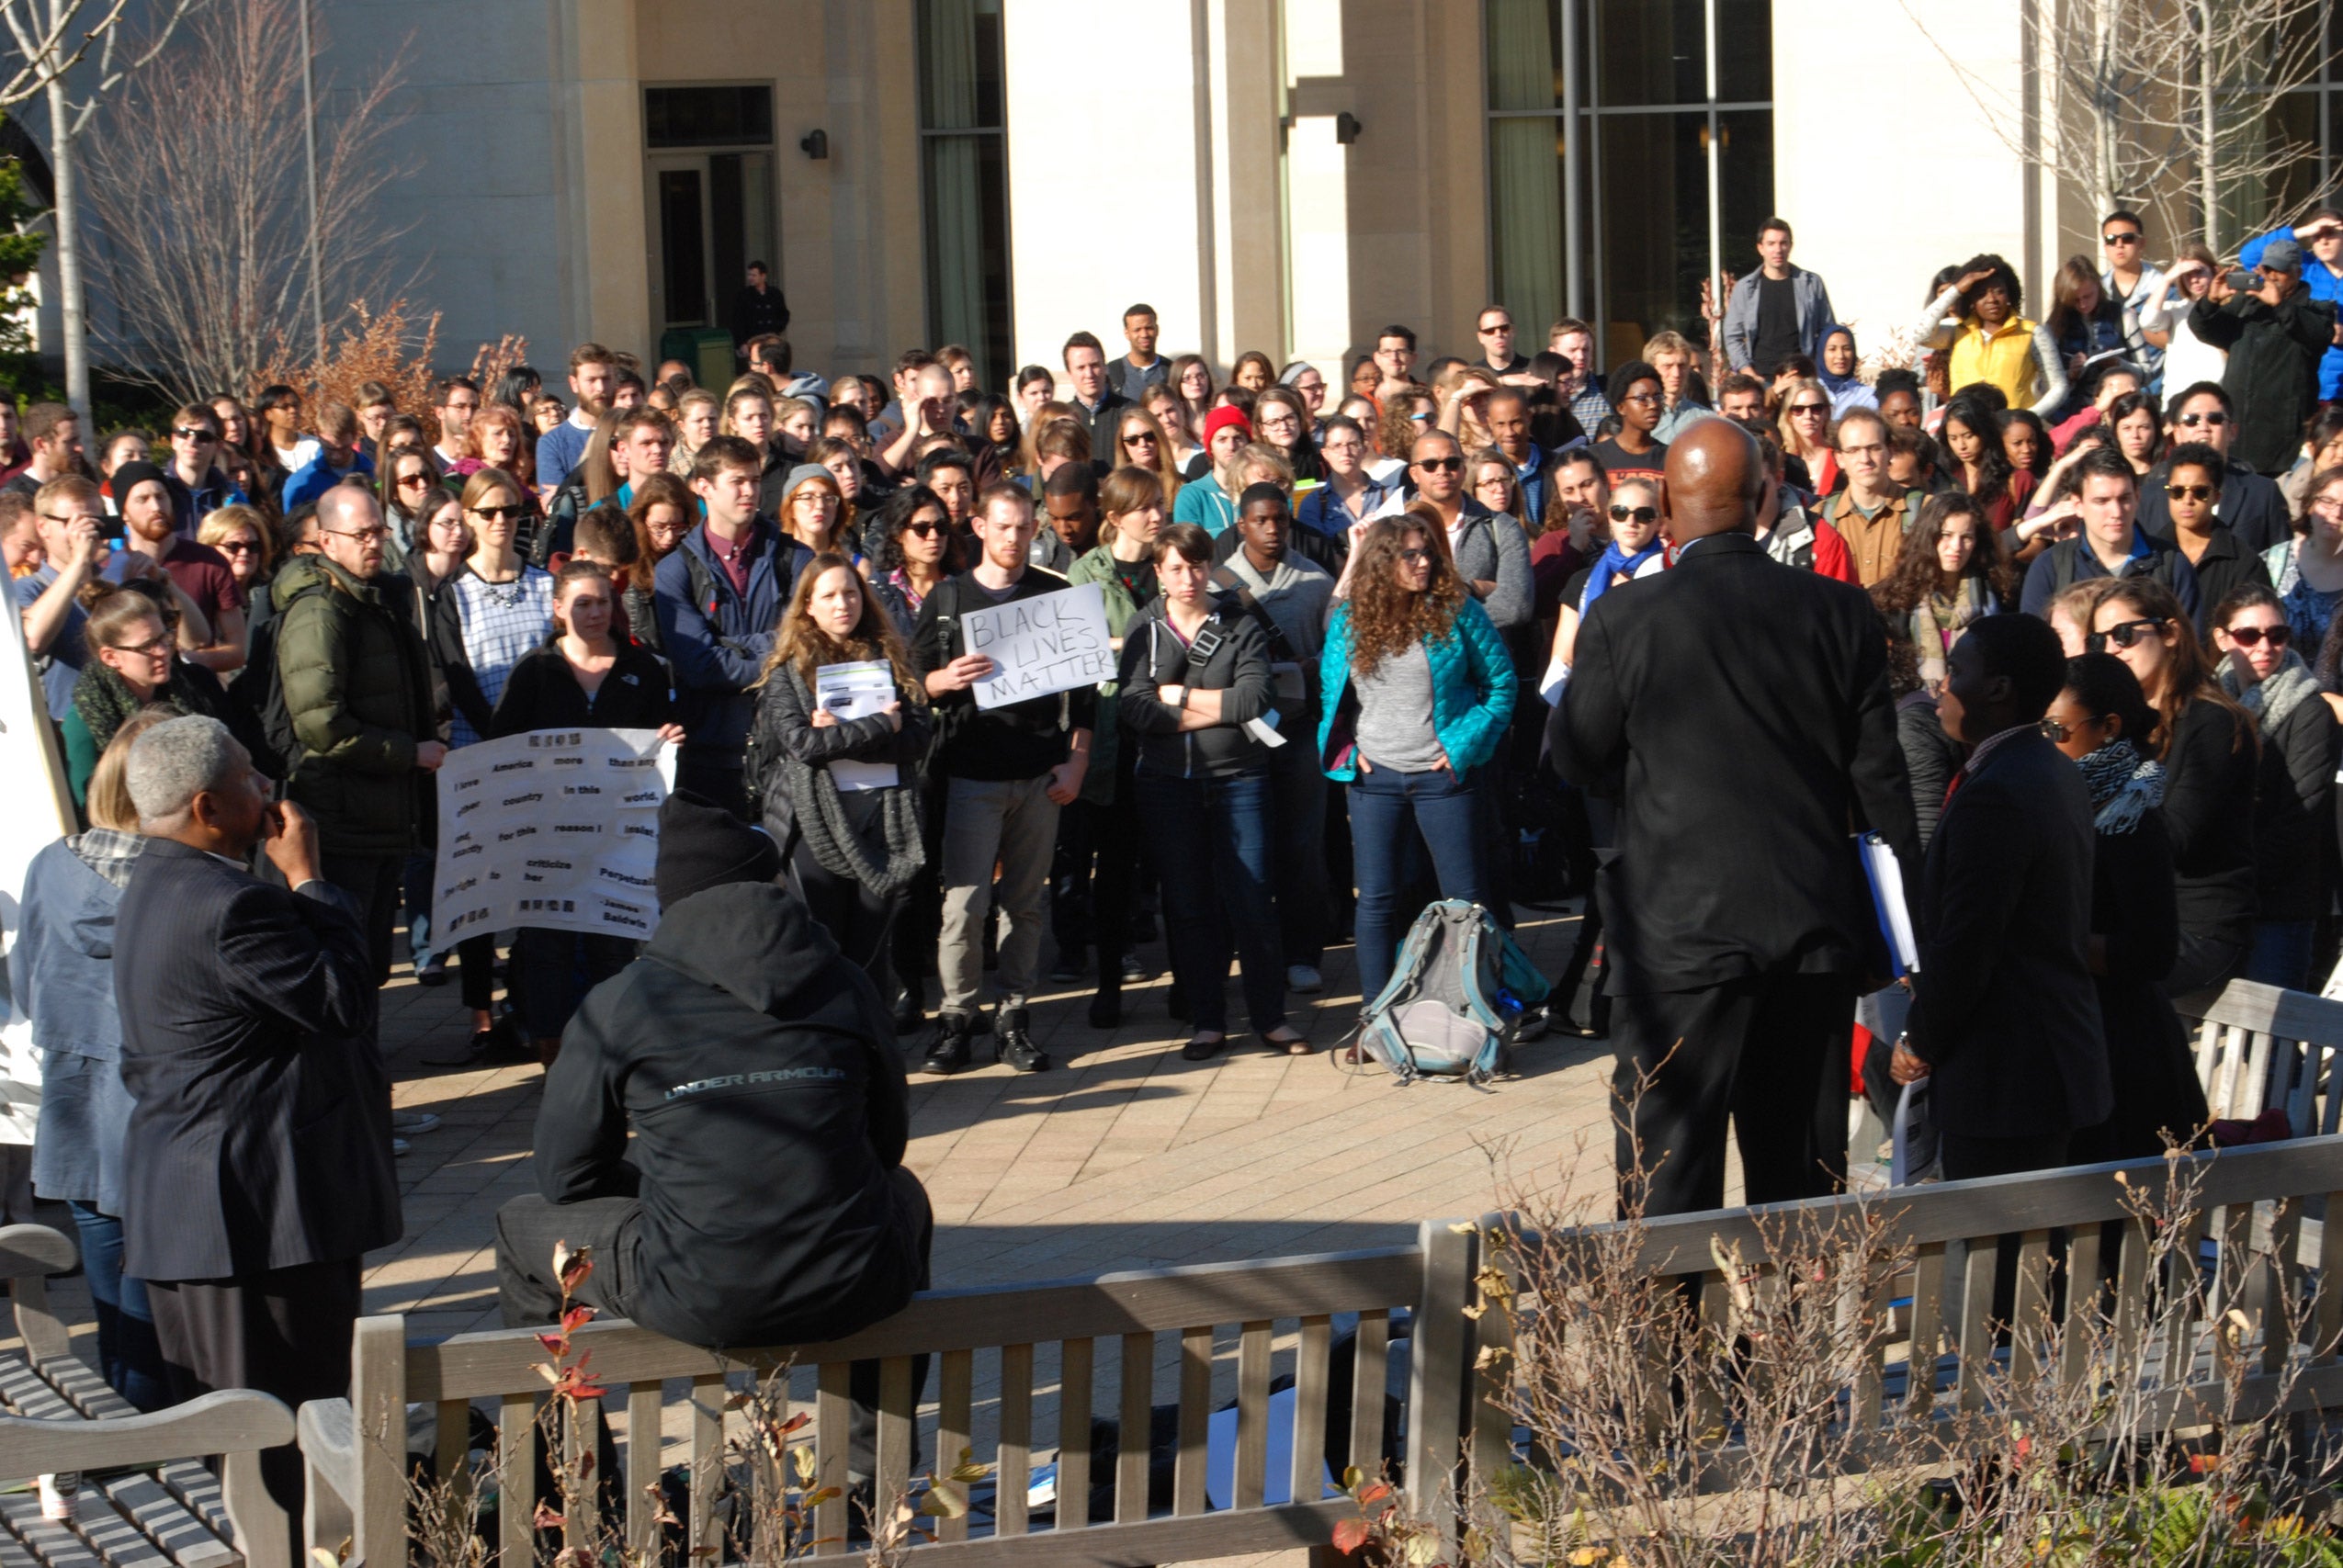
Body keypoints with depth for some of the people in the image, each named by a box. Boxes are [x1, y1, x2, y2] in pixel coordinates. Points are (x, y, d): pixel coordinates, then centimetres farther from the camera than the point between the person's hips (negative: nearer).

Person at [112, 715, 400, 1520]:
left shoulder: (154, 886, 12)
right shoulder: (229, 905, -23)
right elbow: (345, 1000, -17)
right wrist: (308, 878, -10)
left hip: (179, 1203, 11)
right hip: (265, 1206, -11)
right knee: (289, 1420, -4)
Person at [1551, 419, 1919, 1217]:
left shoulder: (1621, 619, -11)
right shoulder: (1841, 611, -2)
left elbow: (1574, 758, 0)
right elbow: (1880, 775, 3)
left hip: (1679, 932, -3)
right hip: (1817, 927, 4)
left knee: (1670, 1161, 3)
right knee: (1803, 1171, 13)